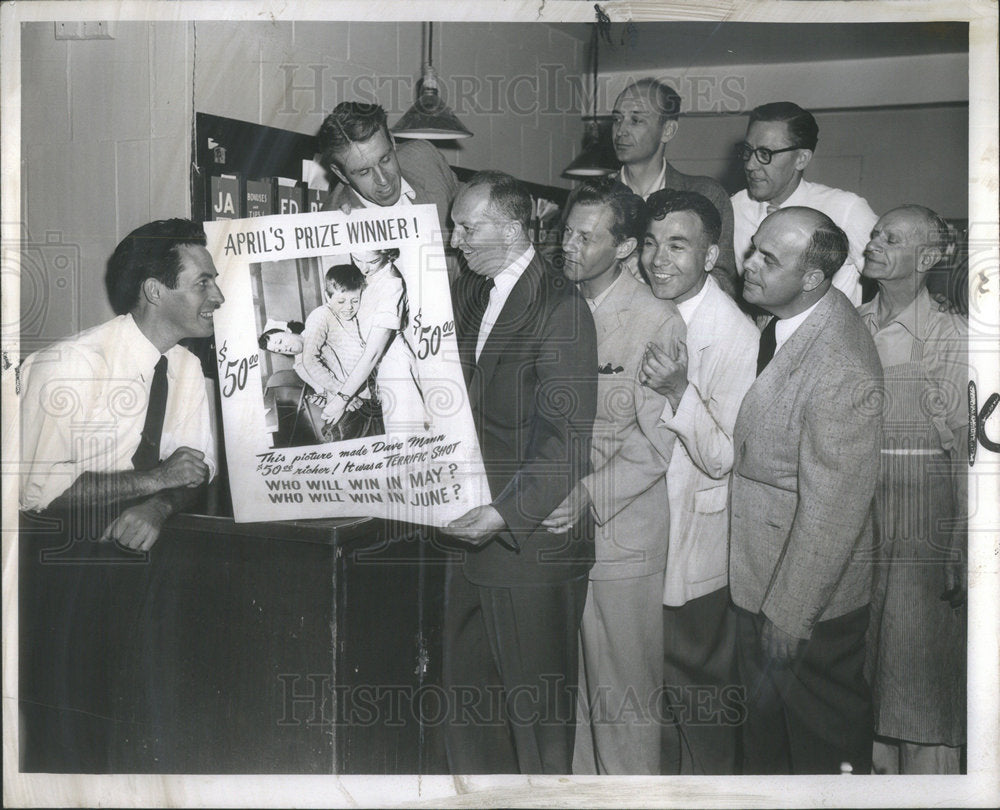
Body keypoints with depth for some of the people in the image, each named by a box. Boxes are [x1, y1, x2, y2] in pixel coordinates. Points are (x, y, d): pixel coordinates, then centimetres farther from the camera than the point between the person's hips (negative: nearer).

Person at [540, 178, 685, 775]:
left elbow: (655, 443, -14)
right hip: (559, 526, 5)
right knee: (568, 677, 15)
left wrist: (588, 495, -25)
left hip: (621, 531, -5)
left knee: (623, 688, 5)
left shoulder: (659, 322, -11)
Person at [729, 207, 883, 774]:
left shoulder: (841, 371, -31)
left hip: (814, 594, -9)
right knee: (765, 709, 28)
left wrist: (789, 613, -21)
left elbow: (834, 508, -27)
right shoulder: (789, 320, -3)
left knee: (822, 734, 16)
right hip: (760, 572, 9)